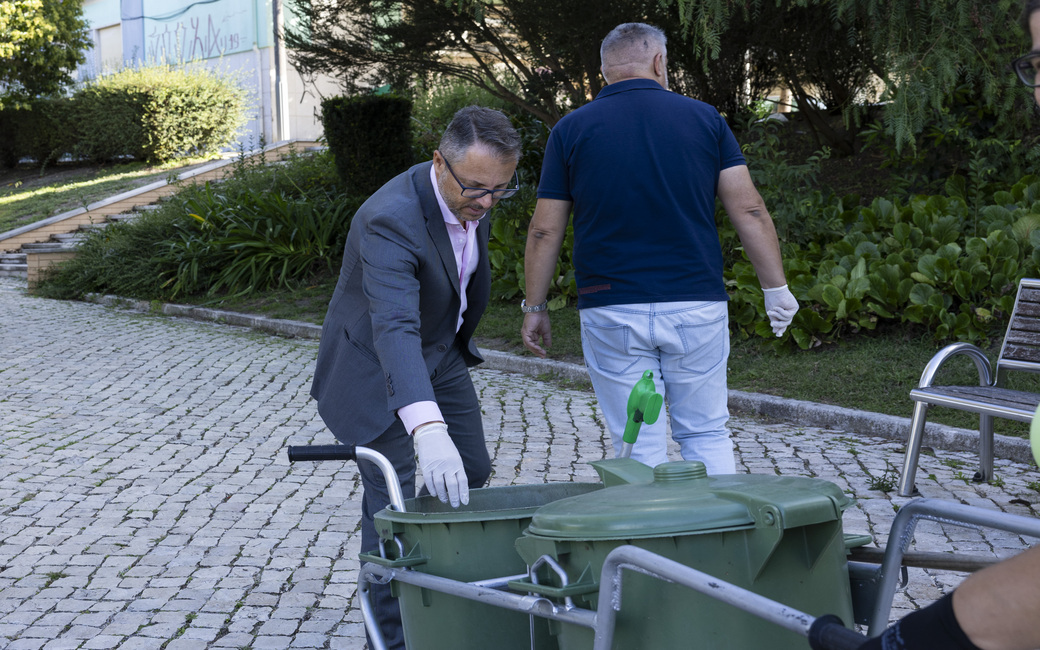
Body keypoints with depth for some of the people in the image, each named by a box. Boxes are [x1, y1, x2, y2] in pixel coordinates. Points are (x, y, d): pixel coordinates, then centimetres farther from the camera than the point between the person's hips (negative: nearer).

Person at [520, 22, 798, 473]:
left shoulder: (571, 129, 2)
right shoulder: (704, 118, 4)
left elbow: (545, 231, 2)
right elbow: (749, 211, 0)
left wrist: (534, 308, 11)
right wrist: (776, 289, 6)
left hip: (611, 309, -1)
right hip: (697, 308, 1)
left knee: (639, 448, 4)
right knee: (706, 434, 13)